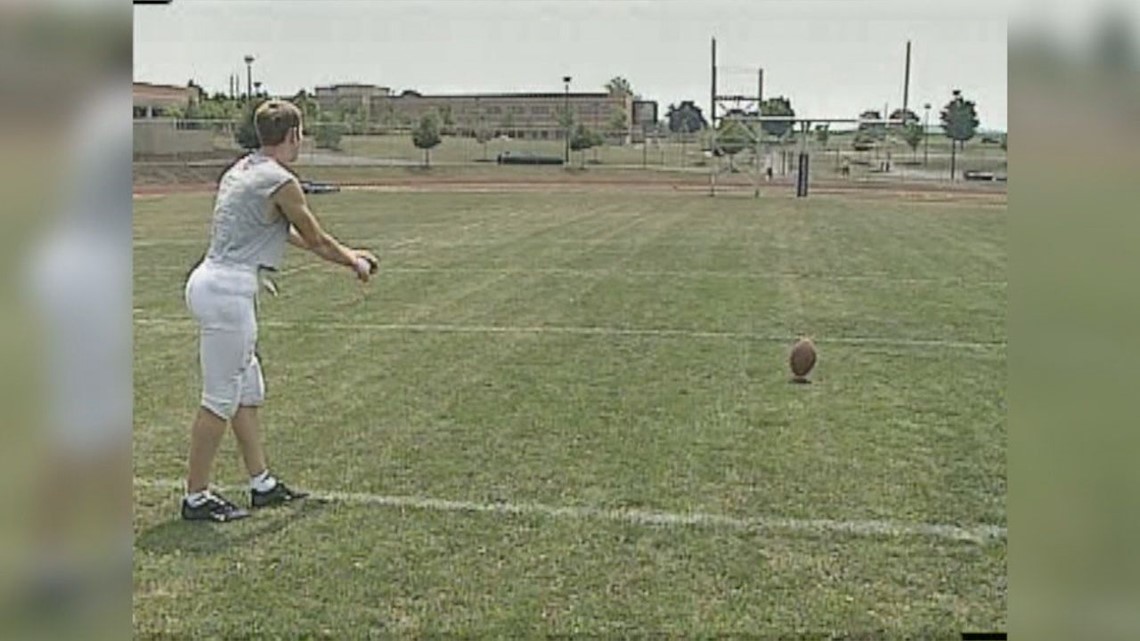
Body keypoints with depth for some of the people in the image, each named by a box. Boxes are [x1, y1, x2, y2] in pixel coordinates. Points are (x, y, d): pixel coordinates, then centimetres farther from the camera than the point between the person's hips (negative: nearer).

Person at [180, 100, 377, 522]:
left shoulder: (242, 170, 16)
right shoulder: (281, 182, -12)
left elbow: (284, 232, 27)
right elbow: (316, 239, 0)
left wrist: (347, 254, 33)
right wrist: (354, 262, 20)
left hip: (209, 281, 10)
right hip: (228, 291, -10)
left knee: (248, 392, 16)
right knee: (221, 399, -2)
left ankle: (262, 485, 25)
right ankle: (196, 498, 7)